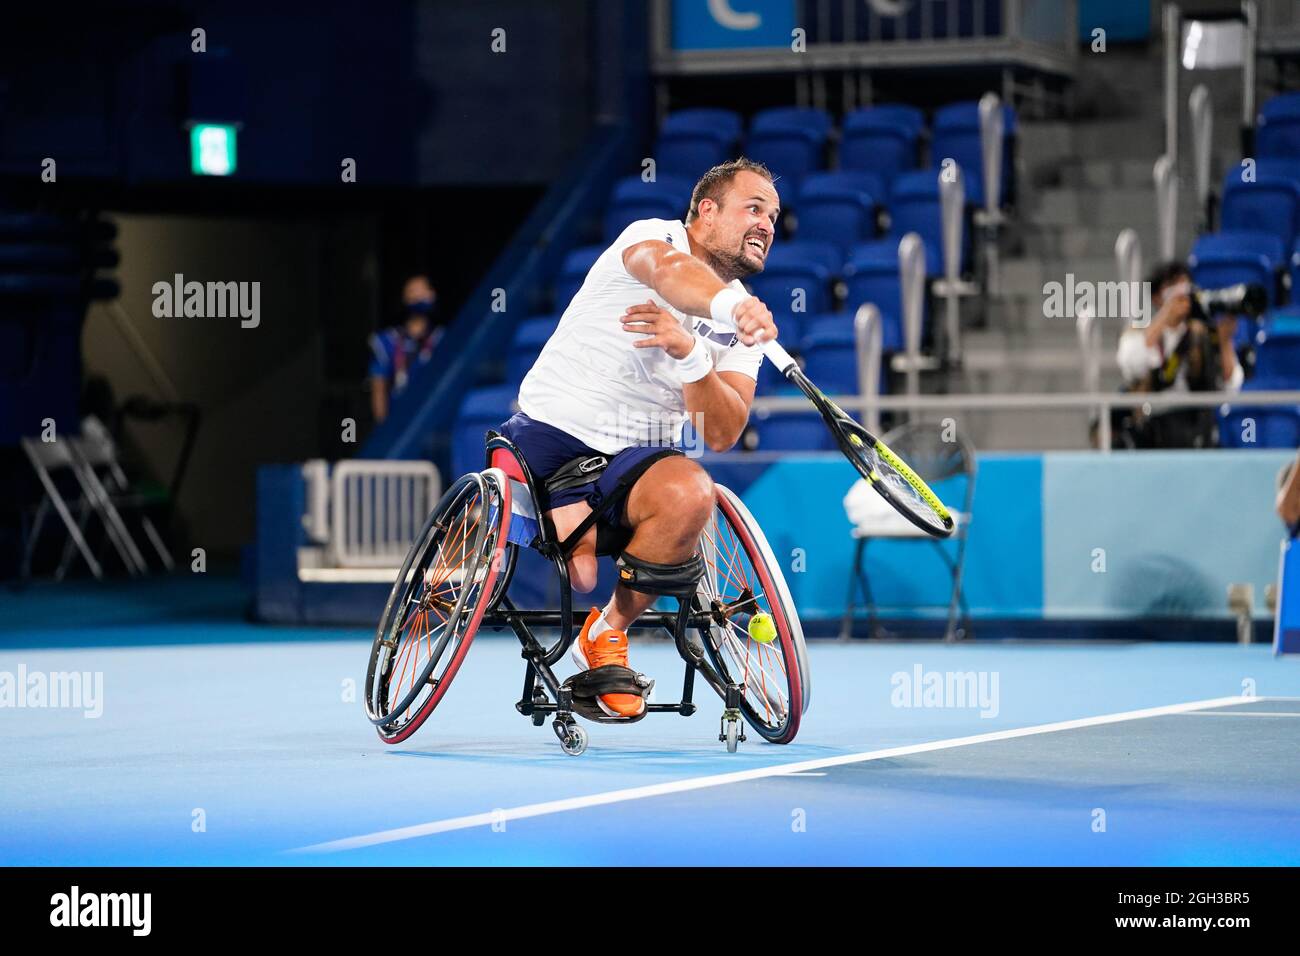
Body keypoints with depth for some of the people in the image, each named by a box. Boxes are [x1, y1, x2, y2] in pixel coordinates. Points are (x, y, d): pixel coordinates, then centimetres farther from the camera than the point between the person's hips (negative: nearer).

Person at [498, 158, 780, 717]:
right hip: (551, 433, -4)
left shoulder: (744, 327, 10)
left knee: (690, 496, -31)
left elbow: (721, 434, -4)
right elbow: (670, 271, -33)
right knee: (576, 575, -26)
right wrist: (731, 305, -56)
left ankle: (607, 634, -10)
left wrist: (688, 353, -22)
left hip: (638, 455, 4)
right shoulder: (653, 237, -5)